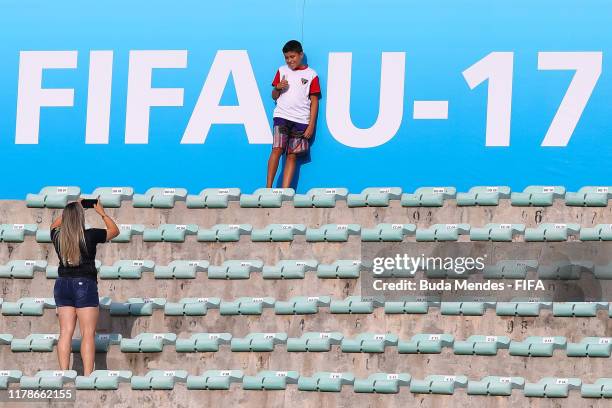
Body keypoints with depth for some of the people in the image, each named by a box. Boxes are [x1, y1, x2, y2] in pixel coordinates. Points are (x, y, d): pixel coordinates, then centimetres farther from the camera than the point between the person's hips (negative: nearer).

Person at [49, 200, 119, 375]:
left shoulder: (57, 237, -1)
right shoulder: (90, 236, -12)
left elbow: (55, 225, 26)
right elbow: (114, 230, 4)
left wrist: (69, 211, 26)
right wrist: (102, 213, 13)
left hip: (62, 285, 4)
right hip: (85, 285, -4)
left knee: (65, 332, 6)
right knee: (88, 333, -3)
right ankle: (87, 376, -9)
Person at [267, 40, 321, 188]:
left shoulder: (311, 75, 5)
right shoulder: (282, 71, 11)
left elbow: (314, 101, 5)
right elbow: (274, 96, 16)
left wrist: (311, 125, -3)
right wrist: (278, 88, -7)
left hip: (301, 120, 0)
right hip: (282, 116, 0)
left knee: (292, 155, 0)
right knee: (277, 149, -15)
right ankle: (268, 188, -15)